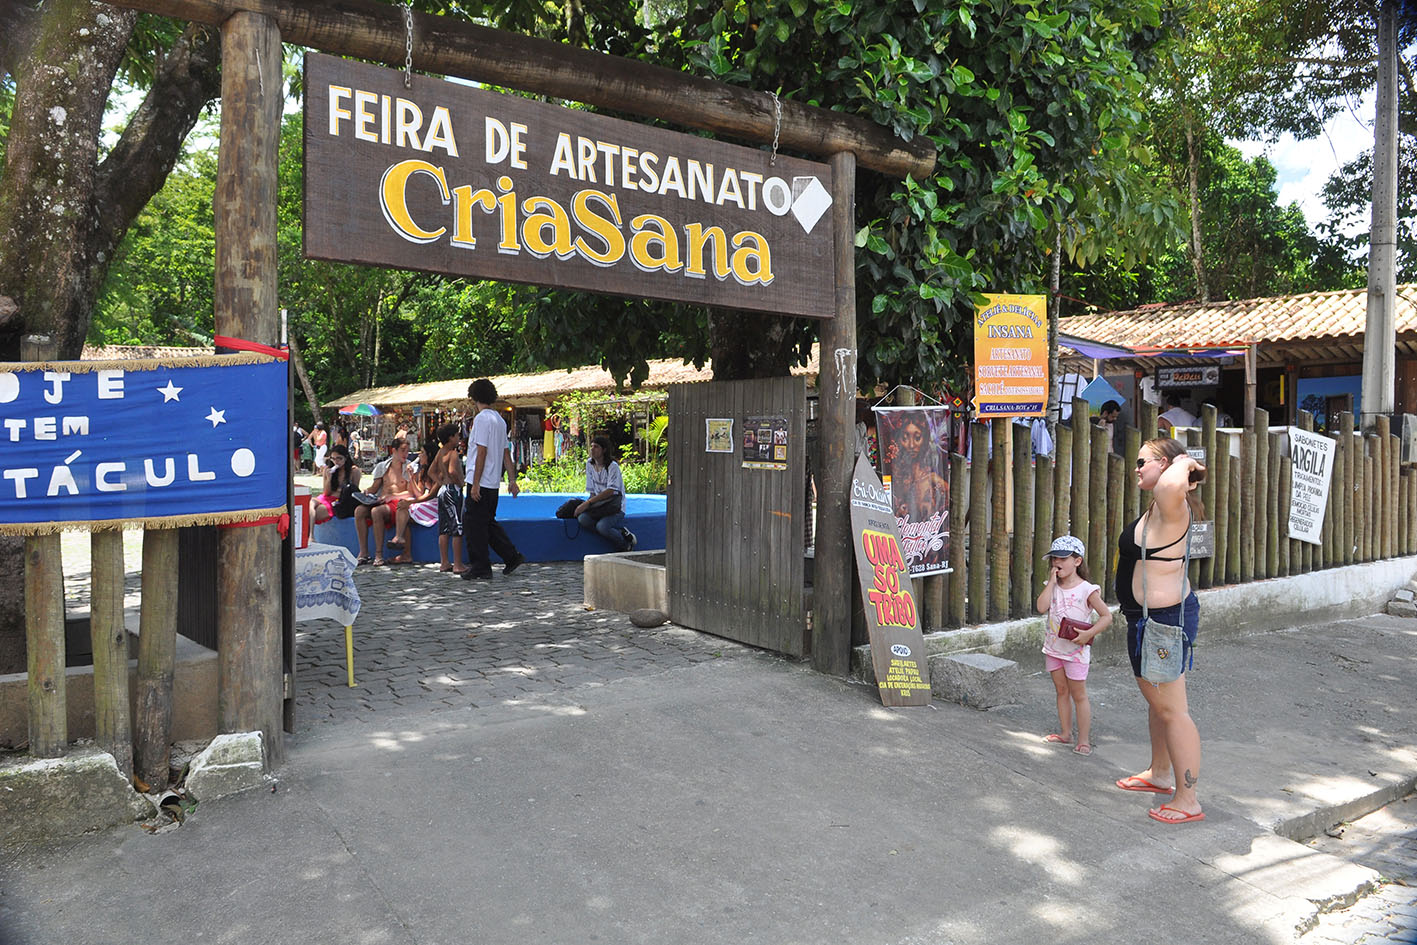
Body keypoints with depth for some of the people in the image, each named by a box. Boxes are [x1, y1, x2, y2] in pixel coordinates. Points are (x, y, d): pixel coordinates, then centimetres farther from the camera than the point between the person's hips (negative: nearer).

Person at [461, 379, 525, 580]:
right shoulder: (500, 420, 14)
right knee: (488, 523, 17)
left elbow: (481, 453, -17)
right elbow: (506, 453, 14)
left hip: (481, 482, -8)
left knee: (474, 525, 0)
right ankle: (512, 557, 15)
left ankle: (480, 568, 3)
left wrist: (475, 484, -17)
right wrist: (512, 480, 16)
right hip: (494, 483, 9)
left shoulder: (482, 419, -13)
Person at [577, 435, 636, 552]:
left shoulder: (613, 466, -12)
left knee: (602, 526, -33)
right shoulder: (589, 463, 8)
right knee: (582, 518, -25)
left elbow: (610, 491, -21)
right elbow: (591, 490, 11)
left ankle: (625, 545, -4)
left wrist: (588, 502, -26)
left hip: (615, 507, -6)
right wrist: (587, 504, -8)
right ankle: (620, 533, -15)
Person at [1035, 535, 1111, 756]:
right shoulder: (1053, 587, 2)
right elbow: (1042, 607, -13)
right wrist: (1052, 582, -12)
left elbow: (1106, 616, -11)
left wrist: (1089, 634, -22)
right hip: (1054, 646, 5)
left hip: (1076, 649, -5)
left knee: (1078, 694, 1)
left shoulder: (1086, 590, -13)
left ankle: (1084, 739, 9)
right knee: (1061, 691, 14)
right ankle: (1065, 733, 26)